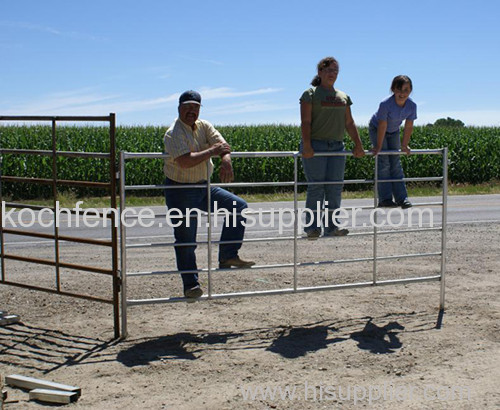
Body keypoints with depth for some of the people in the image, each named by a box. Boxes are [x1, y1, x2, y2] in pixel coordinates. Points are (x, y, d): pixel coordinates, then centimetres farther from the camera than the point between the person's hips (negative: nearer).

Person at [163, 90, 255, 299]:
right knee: (185, 241, -2)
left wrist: (226, 160, -30)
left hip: (204, 187, 7)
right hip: (180, 191, -7)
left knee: (239, 207, 1)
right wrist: (212, 151, -23)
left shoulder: (204, 126, 5)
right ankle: (191, 285, 9)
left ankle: (228, 256, 2)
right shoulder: (173, 133, -16)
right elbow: (185, 161, -30)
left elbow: (222, 145, -8)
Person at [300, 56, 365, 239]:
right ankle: (312, 226, -4)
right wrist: (306, 145, -18)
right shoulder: (310, 94, 2)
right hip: (315, 145, -5)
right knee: (316, 186, -8)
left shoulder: (343, 97, 20)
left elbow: (349, 123, 19)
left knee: (335, 186, 0)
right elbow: (305, 122, -7)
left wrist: (358, 145, 9)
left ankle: (331, 226, 4)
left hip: (336, 146, 5)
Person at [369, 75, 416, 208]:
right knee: (383, 163, -11)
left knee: (396, 164, 2)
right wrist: (379, 146, -20)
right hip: (376, 129, -4)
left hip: (394, 131, 4)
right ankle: (385, 198, -9)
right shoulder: (385, 104, -35)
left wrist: (404, 146, -5)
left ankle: (401, 198, 3)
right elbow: (382, 126, -27)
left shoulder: (412, 106, -21)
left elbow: (408, 127, -11)